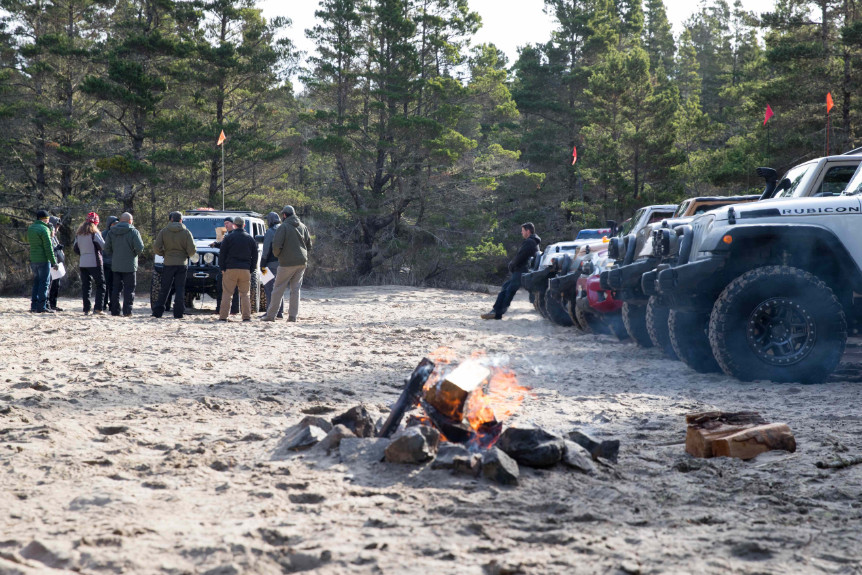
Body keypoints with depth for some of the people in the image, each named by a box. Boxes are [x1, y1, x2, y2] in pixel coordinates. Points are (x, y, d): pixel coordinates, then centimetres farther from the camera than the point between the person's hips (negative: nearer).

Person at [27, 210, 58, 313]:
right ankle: (41, 307, -6)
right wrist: (54, 262, -12)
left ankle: (34, 306, 14)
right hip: (43, 260, -8)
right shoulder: (44, 229, -14)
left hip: (33, 259, 8)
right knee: (44, 283, -4)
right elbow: (48, 247, -16)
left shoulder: (30, 228, 11)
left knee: (36, 282, 14)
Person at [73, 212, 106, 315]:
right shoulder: (94, 233, -9)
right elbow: (104, 246, -13)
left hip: (83, 263, 5)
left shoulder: (78, 234, 9)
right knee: (100, 285, 1)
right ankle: (97, 308, -9)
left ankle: (86, 310, 4)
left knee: (85, 286, 9)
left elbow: (75, 249, 14)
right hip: (95, 263, -5)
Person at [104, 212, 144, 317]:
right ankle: (127, 311, -5)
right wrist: (136, 253, 4)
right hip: (129, 266, -4)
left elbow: (106, 248, 6)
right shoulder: (133, 232, -9)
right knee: (129, 289, 1)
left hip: (115, 265, 4)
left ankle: (114, 311, 10)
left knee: (116, 288, 11)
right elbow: (140, 248, -16)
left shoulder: (112, 232, 7)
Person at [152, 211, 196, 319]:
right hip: (182, 264, 0)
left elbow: (156, 247, -4)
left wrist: (164, 254, 12)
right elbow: (192, 250, -6)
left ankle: (157, 311, 7)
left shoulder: (164, 231, 0)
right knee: (180, 289, 3)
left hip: (168, 263, 1)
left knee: (164, 289, 7)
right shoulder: (186, 232, -2)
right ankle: (178, 313, 0)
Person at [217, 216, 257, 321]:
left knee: (227, 294, 1)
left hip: (230, 269, -2)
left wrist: (222, 268, 5)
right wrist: (251, 270, 14)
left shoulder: (228, 238, -1)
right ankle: (247, 316, 3)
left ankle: (223, 316, -2)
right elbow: (255, 256, 11)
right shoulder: (250, 239, 8)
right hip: (245, 269, 2)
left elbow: (222, 254, -1)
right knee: (245, 294, 9)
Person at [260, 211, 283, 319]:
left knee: (269, 287, -5)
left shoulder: (270, 232, -8)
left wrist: (262, 264, -9)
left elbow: (266, 250, -12)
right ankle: (280, 312, 15)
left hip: (273, 263, -7)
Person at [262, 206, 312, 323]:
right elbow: (309, 245, 14)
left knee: (278, 289, 2)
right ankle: (293, 315, 3)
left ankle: (270, 315, 3)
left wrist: (277, 255, 5)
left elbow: (276, 245, -13)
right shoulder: (303, 227, 11)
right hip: (302, 262, 5)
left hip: (287, 263, -5)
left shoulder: (283, 227, -7)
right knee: (295, 289, 8)